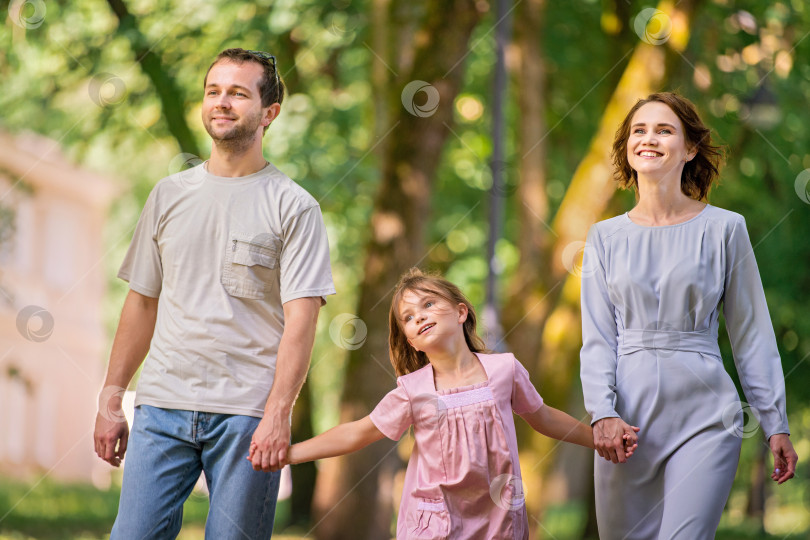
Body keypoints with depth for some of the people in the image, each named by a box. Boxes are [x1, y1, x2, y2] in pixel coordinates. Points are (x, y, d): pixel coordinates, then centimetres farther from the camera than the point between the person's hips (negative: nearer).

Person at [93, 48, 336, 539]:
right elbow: (142, 303, 17)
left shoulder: (294, 207, 1)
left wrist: (278, 414, -16)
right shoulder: (170, 195, 14)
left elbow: (300, 319, -6)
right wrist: (111, 399, 12)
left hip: (247, 414, -3)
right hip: (162, 404, 4)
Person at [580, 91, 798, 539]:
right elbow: (597, 339, 6)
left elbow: (751, 334, 6)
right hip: (628, 414, 3)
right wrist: (603, 413, -10)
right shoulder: (605, 237, 9)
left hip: (704, 415, -2)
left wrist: (776, 423, 4)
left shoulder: (723, 229, 4)